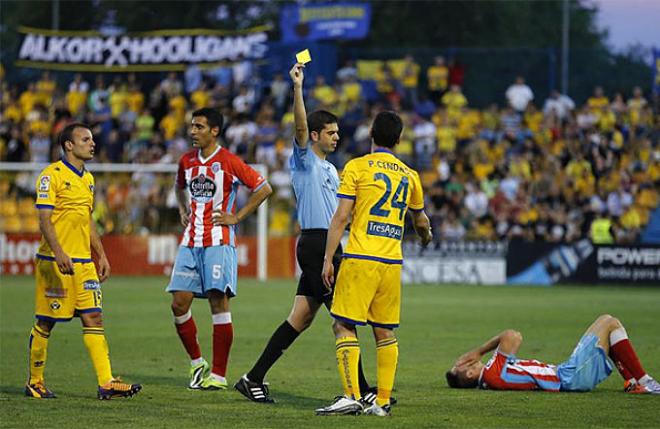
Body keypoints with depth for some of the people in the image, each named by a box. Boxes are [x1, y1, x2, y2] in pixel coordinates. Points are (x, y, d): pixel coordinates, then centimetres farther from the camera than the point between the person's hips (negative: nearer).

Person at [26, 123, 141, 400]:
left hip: (83, 262, 7)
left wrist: (101, 256, 19)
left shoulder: (87, 179, 16)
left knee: (93, 318, -1)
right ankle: (34, 382, 13)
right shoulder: (52, 175, -9)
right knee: (45, 322, 1)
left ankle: (106, 384, -6)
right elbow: (44, 220, -15)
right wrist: (59, 253, -27)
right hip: (55, 262, -7)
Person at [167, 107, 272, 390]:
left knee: (218, 304, -6)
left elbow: (263, 188, -4)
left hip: (218, 242, -6)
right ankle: (197, 363, 16)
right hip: (190, 242, 6)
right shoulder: (187, 161, 11)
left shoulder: (228, 162, -6)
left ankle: (218, 375, -2)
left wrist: (236, 217, -6)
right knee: (179, 303, -2)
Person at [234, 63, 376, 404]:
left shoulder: (330, 169, 23)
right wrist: (298, 87, -30)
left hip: (324, 247, 9)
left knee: (300, 318, 6)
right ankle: (360, 389, -9)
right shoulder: (304, 159, -3)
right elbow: (300, 124, -20)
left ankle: (254, 379, 8)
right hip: (315, 245, -9)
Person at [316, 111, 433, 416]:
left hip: (360, 258, -5)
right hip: (393, 262, 5)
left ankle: (352, 396, -14)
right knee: (385, 331, 10)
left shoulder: (356, 167, -1)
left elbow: (341, 216, -6)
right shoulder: (409, 175, 13)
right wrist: (426, 236, 52)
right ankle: (382, 402, 7)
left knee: (343, 326, -2)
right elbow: (420, 220, 29)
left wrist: (328, 259, -2)